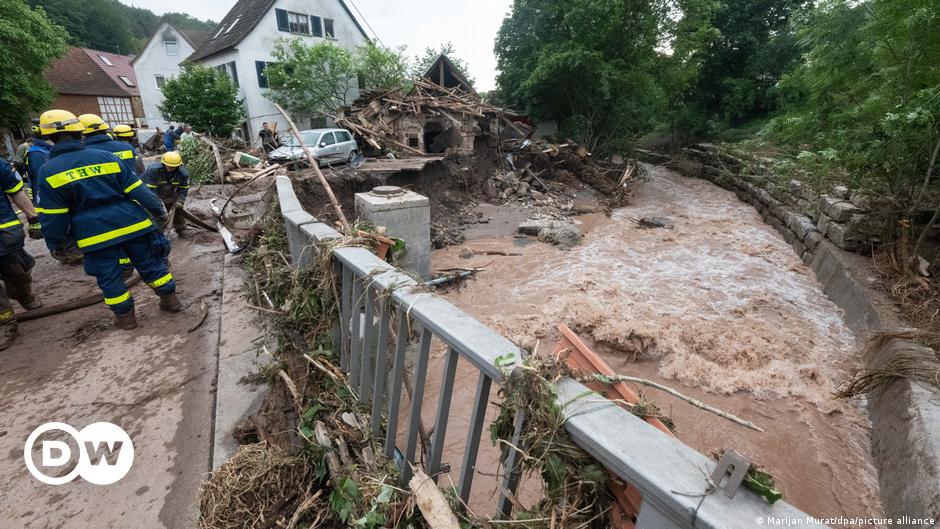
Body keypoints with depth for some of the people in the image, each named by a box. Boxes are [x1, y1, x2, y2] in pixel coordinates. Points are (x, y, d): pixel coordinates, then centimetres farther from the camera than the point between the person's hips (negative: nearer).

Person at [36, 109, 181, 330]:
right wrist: (158, 209, 4)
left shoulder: (49, 171, -4)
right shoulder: (107, 157, -1)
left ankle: (125, 316, 18)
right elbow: (136, 189, -3)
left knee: (108, 276, 11)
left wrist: (54, 241, 8)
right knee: (150, 262, 12)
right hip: (130, 223, 2)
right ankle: (170, 299, 18)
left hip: (95, 233, -1)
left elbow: (53, 214, -2)